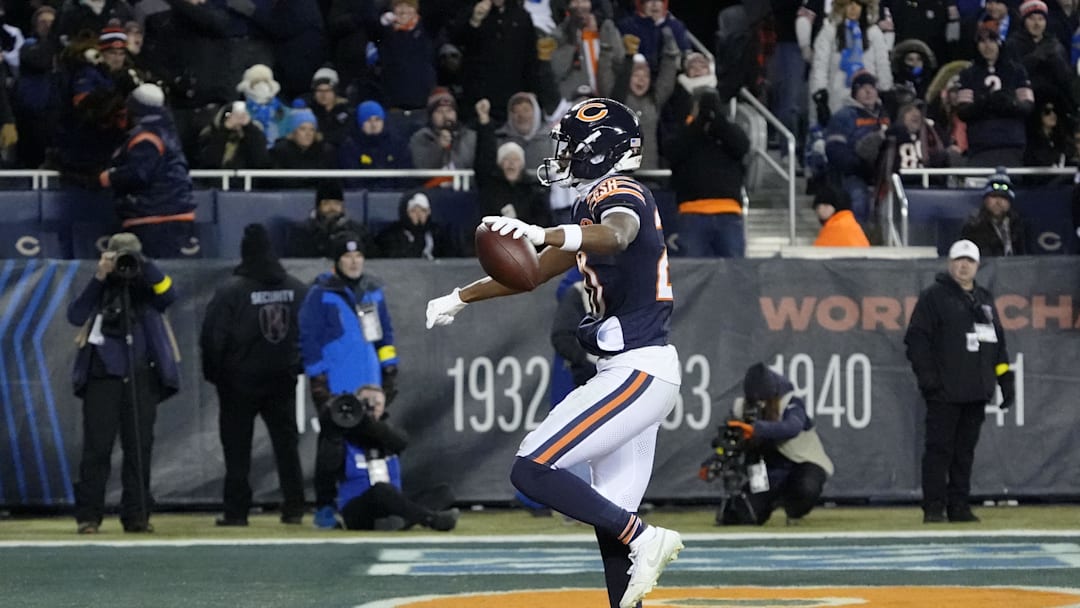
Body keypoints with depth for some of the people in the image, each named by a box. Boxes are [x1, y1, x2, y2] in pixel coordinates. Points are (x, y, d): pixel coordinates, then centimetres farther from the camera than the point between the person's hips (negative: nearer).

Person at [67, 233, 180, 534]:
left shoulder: (146, 288, 9)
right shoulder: (100, 289, 9)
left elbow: (169, 294, -12)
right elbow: (75, 316, -7)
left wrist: (145, 266, -20)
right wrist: (99, 278, -12)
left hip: (141, 377, 1)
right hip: (102, 377, -1)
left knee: (140, 447, 1)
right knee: (97, 447, -5)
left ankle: (136, 515, 6)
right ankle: (88, 516, -3)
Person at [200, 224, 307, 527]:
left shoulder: (231, 290, -14)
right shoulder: (296, 288, 0)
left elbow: (213, 337, -12)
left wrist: (213, 372, 2)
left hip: (240, 380, -4)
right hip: (283, 380, 4)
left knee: (237, 448, 3)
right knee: (286, 444, 10)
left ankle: (236, 511, 0)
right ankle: (294, 508, 7)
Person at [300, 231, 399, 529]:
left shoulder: (373, 291, 13)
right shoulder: (320, 294, -4)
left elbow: (385, 331, 19)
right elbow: (309, 338, -6)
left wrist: (390, 371, 12)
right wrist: (318, 379, -11)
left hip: (369, 386, 5)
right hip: (335, 387, -5)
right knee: (333, 445, -7)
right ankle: (325, 507, -3)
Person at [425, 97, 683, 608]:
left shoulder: (620, 195, -12)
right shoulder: (596, 201, 19)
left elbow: (616, 236, -37)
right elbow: (537, 271, 29)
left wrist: (545, 235, -54)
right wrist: (460, 298, 32)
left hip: (637, 370, -10)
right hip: (632, 373, 10)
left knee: (532, 470, -15)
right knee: (610, 513, 9)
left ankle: (643, 539, -12)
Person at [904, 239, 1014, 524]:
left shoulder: (984, 298, 19)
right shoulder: (934, 296, 0)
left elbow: (998, 341, 23)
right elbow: (916, 337, -5)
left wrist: (1006, 380, 15)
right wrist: (926, 376, -13)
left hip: (976, 392, 6)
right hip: (944, 392, -6)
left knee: (965, 450, 7)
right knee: (939, 448, -7)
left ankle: (959, 505, 11)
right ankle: (933, 507, -5)